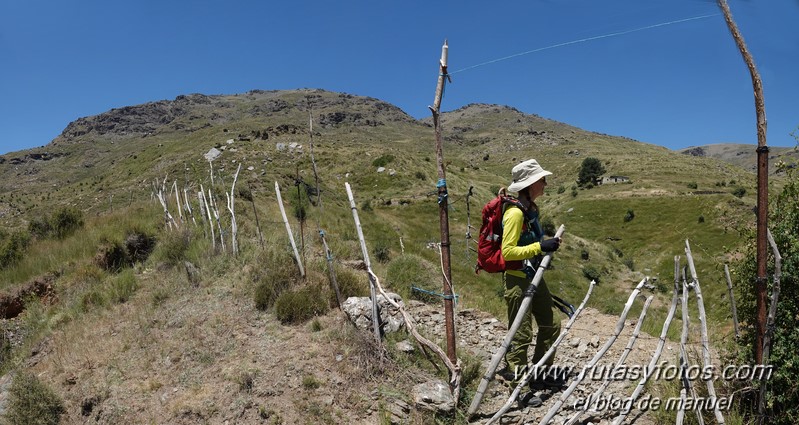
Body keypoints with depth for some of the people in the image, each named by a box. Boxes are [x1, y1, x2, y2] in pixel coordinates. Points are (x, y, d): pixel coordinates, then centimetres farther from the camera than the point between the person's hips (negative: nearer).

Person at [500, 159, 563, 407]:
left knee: (551, 325, 17)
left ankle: (539, 373, 34)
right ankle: (520, 388, 14)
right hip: (517, 279, -10)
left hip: (534, 277, 10)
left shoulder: (531, 209, 9)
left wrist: (547, 245, 11)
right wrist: (539, 247, -26)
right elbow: (507, 251, -24)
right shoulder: (515, 212, -21)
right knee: (521, 335, 0)